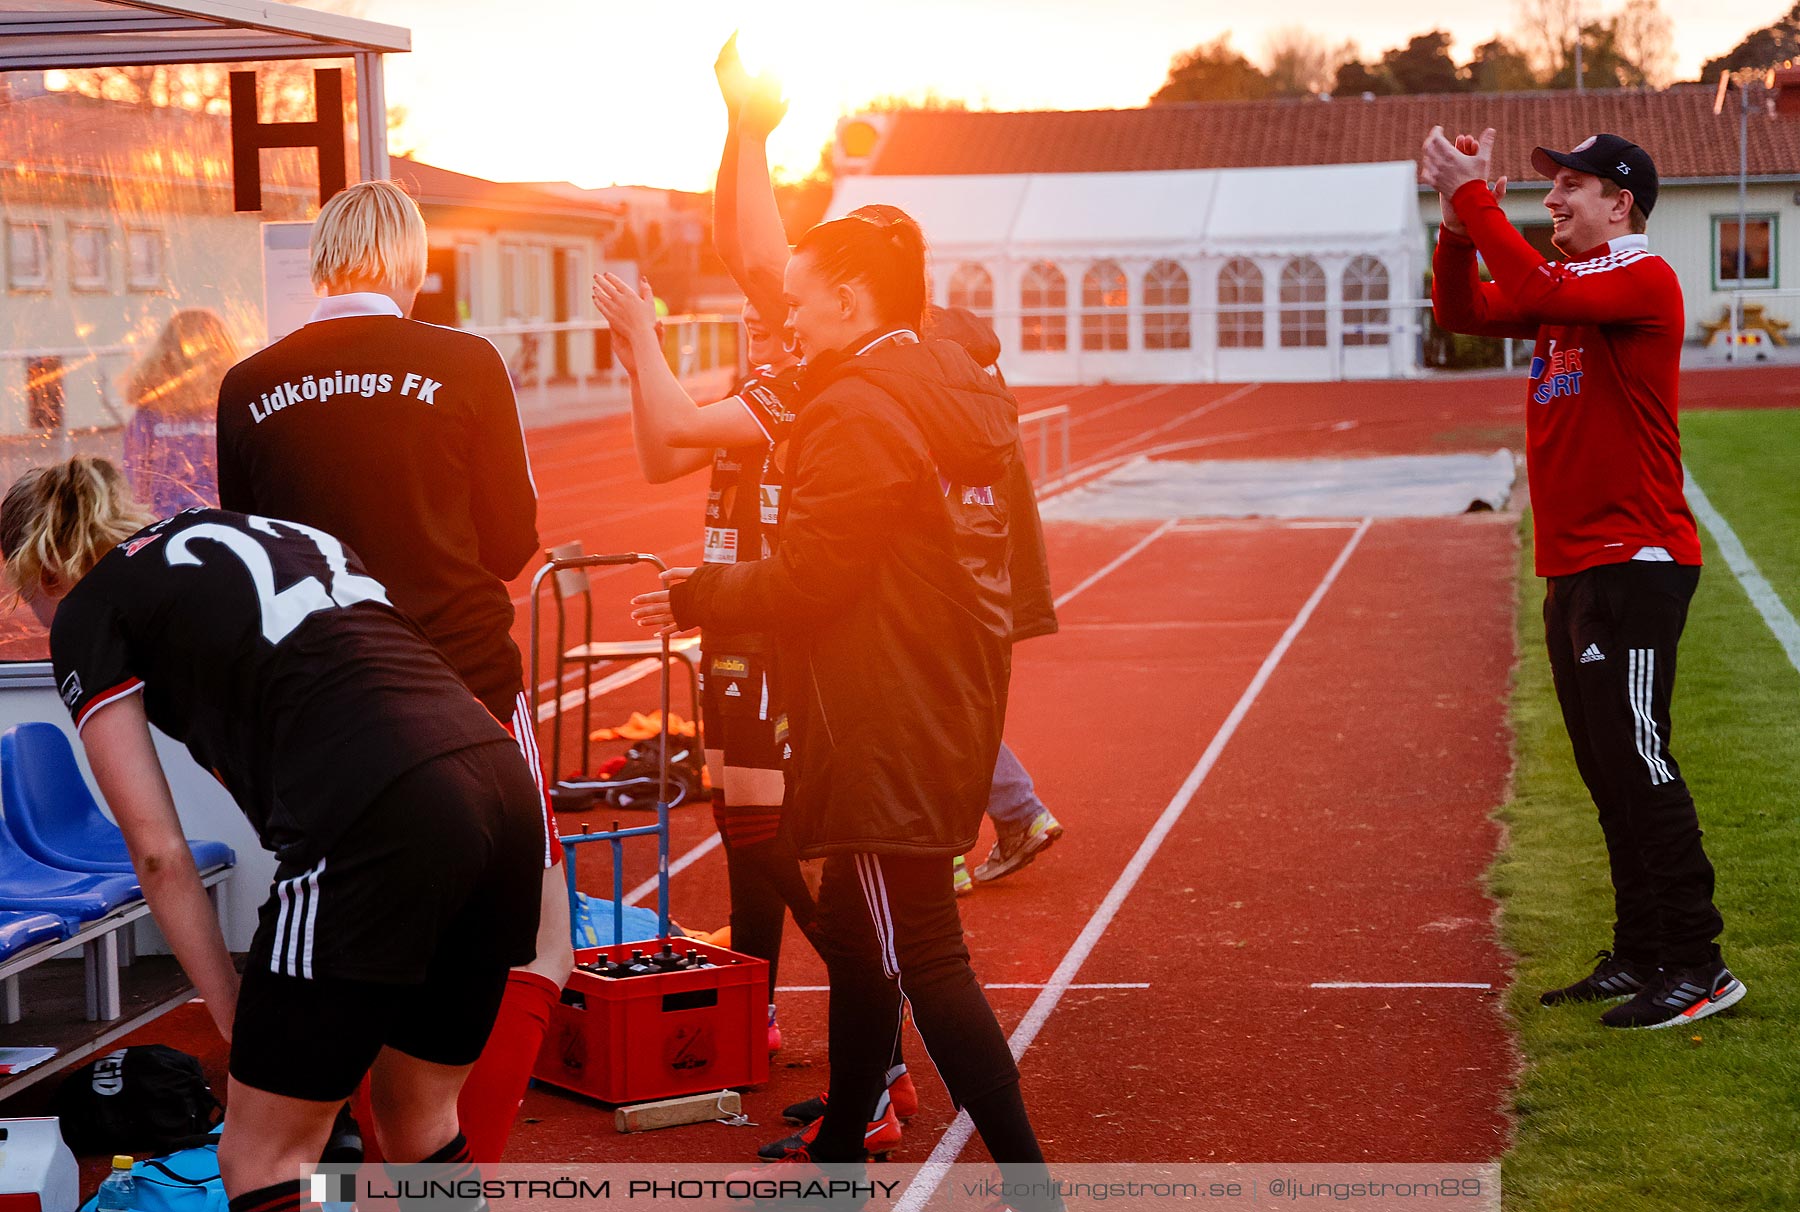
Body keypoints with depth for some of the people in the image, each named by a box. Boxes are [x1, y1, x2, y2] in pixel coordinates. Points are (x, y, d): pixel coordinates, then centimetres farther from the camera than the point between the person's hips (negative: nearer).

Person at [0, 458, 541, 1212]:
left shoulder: (87, 617, 12)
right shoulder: (273, 532, 30)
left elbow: (159, 852, 6)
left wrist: (235, 1016, 13)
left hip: (373, 827, -7)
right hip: (504, 785, 7)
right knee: (420, 1125, 24)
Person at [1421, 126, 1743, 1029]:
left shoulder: (1644, 278, -12)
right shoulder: (1567, 283, 17)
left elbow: (1538, 294, -28)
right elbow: (1464, 312, 13)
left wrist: (1473, 195, -22)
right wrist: (1458, 219, -2)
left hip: (1634, 565, -10)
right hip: (1573, 570, 10)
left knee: (1638, 767, -10)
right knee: (1607, 774, 12)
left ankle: (1697, 964, -5)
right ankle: (1639, 957, 20)